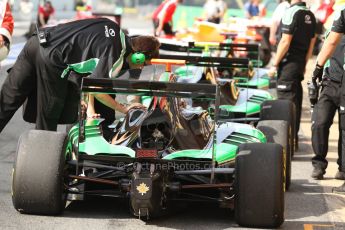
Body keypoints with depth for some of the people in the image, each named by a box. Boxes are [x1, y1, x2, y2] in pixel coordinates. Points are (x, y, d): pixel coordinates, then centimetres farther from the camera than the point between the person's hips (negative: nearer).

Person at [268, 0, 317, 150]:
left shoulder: (291, 12, -15)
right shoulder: (310, 15, 9)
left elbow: (285, 41, -18)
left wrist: (275, 64, -13)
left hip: (288, 63, -8)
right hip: (301, 63, 8)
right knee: (296, 101, 16)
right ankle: (294, 139, 25)